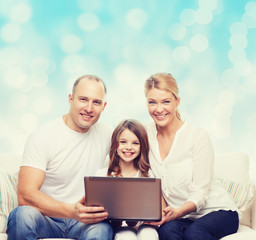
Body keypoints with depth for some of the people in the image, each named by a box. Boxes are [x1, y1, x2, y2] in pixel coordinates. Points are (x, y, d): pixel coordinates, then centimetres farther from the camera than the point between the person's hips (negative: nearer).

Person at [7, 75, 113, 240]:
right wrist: (72, 211, -35)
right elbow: (25, 195, -19)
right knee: (24, 214, -35)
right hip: (47, 218, -2)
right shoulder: (42, 137, -10)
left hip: (85, 220, 2)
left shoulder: (106, 135, 5)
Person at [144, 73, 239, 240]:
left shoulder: (198, 136, -11)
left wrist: (177, 212, -33)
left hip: (216, 210, -2)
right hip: (180, 217, 2)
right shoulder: (145, 134, 1)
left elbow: (200, 193, -14)